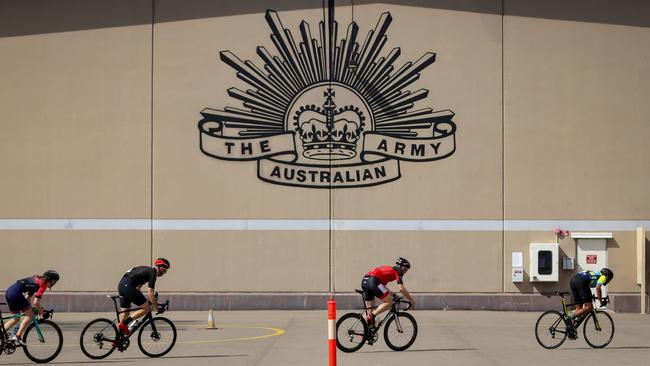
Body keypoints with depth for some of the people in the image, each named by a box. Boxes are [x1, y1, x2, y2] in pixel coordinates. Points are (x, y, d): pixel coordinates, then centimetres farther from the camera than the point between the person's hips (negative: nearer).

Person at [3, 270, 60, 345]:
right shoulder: (43, 284, -5)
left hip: (9, 291, 10)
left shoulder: (38, 280, 22)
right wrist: (41, 311, 4)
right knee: (30, 315, -3)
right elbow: (36, 302, -12)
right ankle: (17, 336, -8)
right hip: (16, 293, -10)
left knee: (16, 319, 19)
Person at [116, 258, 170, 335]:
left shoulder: (147, 270, 25)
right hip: (128, 286, -10)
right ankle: (124, 324, -10)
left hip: (121, 285, 10)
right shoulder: (153, 273, -3)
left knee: (125, 311, 16)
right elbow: (150, 293, -10)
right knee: (146, 308, -5)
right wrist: (156, 307, -1)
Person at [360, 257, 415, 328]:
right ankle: (372, 316, -11)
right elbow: (401, 288, -1)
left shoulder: (388, 269, 32)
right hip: (373, 281, -9)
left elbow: (383, 286, 36)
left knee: (369, 308, 17)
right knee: (389, 302, -3)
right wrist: (411, 300, 8)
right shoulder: (398, 271, 8)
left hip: (364, 282, 9)